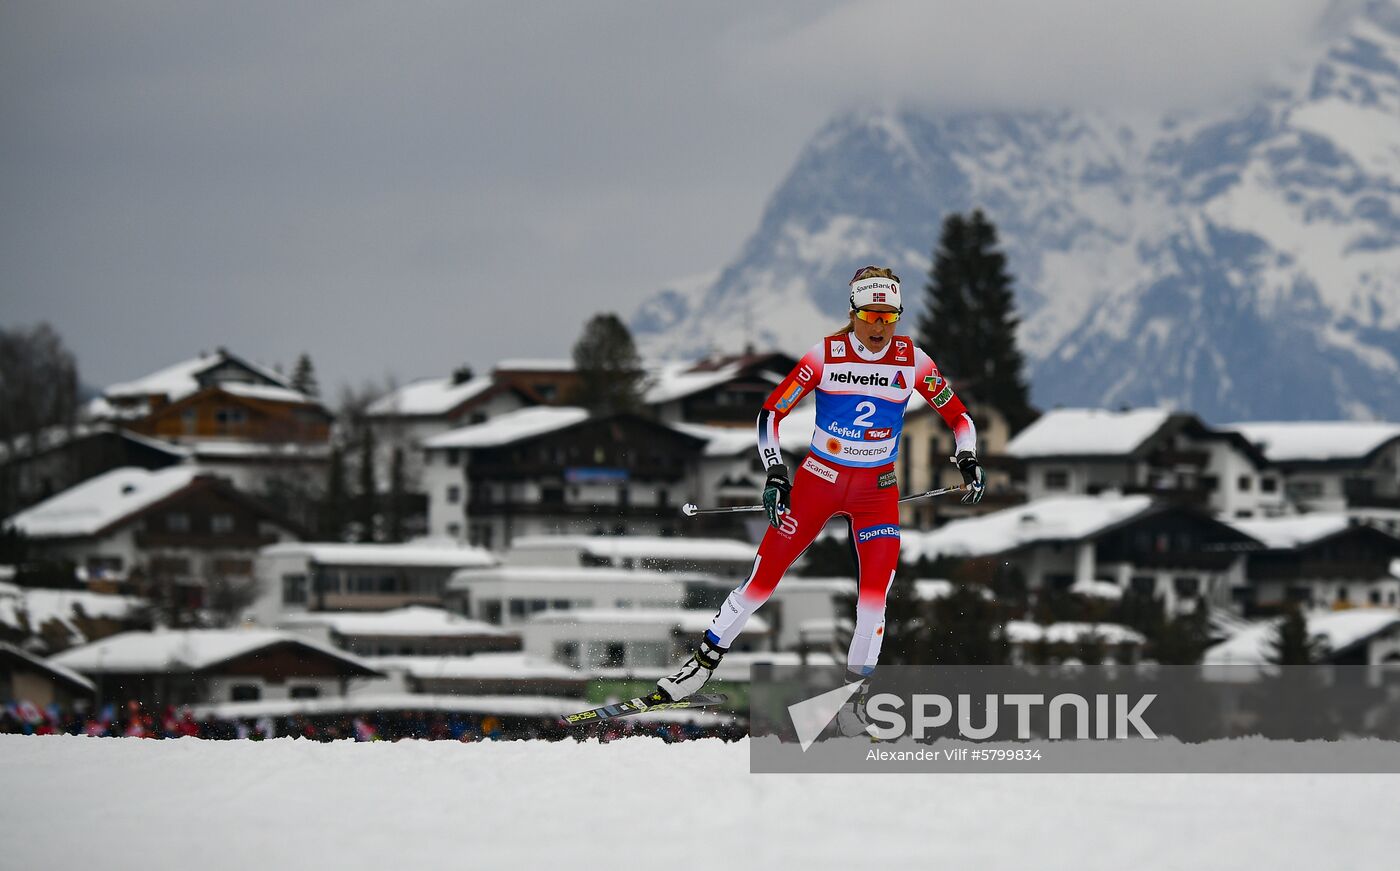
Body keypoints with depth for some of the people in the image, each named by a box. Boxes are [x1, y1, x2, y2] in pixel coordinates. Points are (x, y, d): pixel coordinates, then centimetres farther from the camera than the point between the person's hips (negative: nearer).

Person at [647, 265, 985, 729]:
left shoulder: (912, 360, -4)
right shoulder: (825, 355, -9)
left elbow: (958, 417, 6)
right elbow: (771, 412, -5)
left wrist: (968, 461, -11)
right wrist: (775, 475, -14)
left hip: (877, 489, 1)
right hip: (818, 478, -1)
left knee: (876, 588, -15)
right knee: (764, 575, -4)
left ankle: (858, 692, -2)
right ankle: (703, 662, 8)